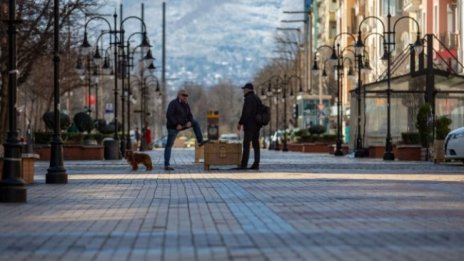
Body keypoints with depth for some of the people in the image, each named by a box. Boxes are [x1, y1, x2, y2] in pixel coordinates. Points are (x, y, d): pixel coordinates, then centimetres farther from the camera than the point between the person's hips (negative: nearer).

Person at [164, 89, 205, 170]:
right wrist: (177, 124, -26)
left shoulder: (185, 104, 7)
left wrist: (190, 122, -12)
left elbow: (189, 115, 11)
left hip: (181, 125, 8)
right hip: (173, 127, -8)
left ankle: (200, 141, 2)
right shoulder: (173, 103, -15)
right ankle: (166, 165, -10)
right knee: (169, 145, -8)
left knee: (195, 123, 6)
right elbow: (169, 116, -22)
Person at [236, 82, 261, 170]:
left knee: (246, 145, -9)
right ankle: (256, 164, 4)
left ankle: (244, 164, -11)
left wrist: (240, 123, -15)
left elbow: (246, 113, -20)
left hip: (249, 126, -9)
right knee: (256, 145, 7)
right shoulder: (257, 98, 16)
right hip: (257, 125, 9)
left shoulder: (248, 98, -12)